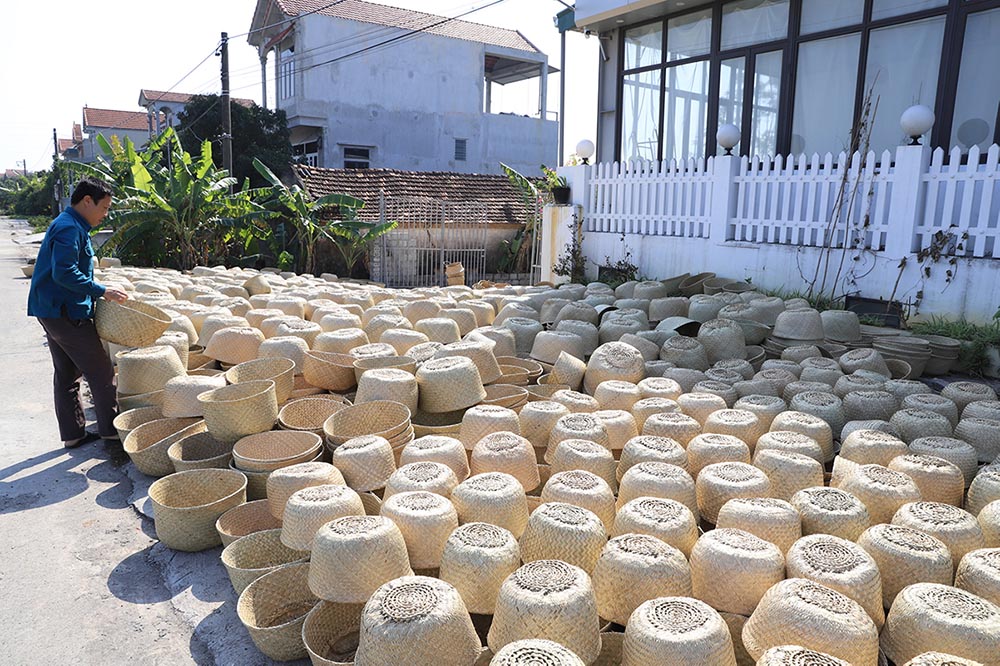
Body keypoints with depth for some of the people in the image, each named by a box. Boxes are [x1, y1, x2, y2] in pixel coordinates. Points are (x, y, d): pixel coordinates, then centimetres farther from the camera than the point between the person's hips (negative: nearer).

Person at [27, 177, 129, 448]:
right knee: (100, 370, -3)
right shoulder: (70, 228, -16)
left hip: (53, 310, 11)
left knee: (67, 373, 13)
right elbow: (65, 273, -26)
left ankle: (73, 434, 20)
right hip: (65, 311, -11)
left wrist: (99, 293, 16)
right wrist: (102, 291, -24)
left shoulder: (69, 225, 17)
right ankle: (111, 429, 5)